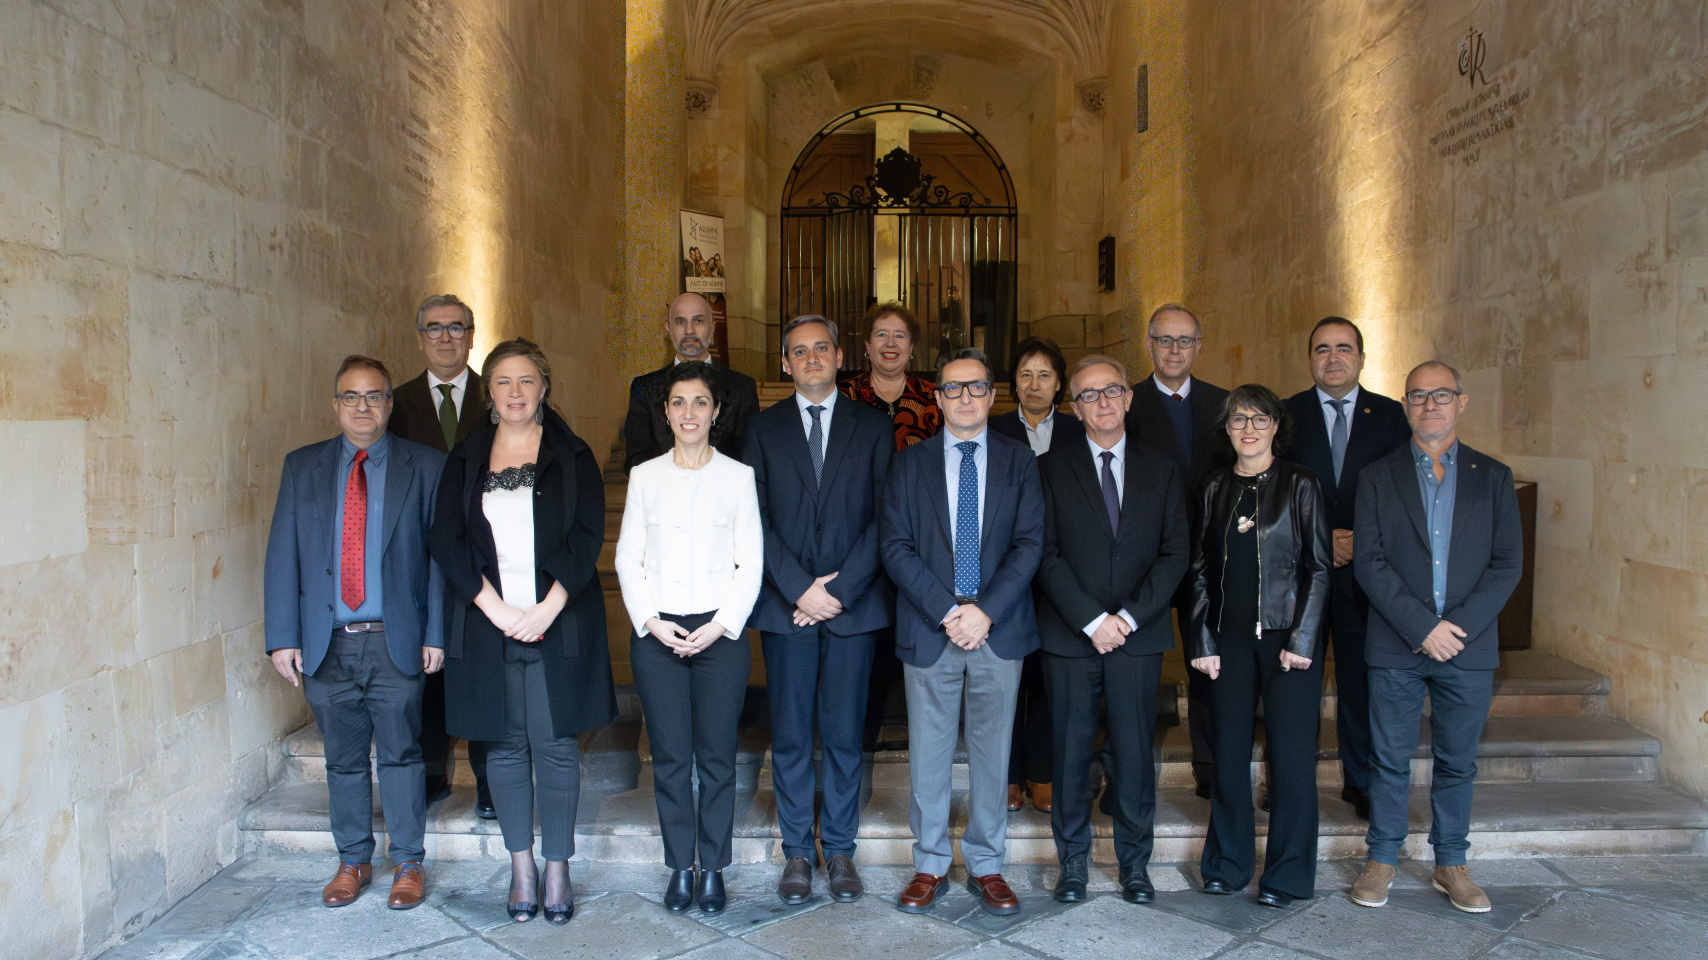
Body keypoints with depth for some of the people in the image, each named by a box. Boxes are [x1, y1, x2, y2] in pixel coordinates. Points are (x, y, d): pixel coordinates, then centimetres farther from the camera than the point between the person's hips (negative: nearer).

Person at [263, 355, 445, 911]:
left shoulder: (425, 467, 0)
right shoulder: (302, 467, 7)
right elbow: (282, 556, 4)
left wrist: (435, 634, -7)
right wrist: (282, 636, -2)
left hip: (396, 641, -2)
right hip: (327, 643, 2)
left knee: (400, 755, 5)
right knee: (343, 759, 13)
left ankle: (408, 864, 21)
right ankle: (353, 861, 30)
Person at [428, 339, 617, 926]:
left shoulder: (572, 456, 4)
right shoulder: (465, 460, 9)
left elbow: (588, 535, -4)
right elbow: (447, 541, 1)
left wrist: (548, 608, -13)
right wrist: (496, 608, -10)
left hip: (559, 623, -2)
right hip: (489, 625, 2)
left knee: (555, 745, 1)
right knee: (505, 746, 8)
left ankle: (558, 868, 14)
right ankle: (521, 867, 21)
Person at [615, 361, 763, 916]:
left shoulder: (738, 476, 4)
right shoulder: (644, 476, 9)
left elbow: (751, 563, 2)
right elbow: (628, 559, 7)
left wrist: (720, 625, -9)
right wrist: (651, 622, -6)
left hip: (720, 633, -1)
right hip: (656, 634, 1)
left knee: (716, 756, 3)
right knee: (669, 757, 4)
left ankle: (712, 869, 17)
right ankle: (679, 867, 18)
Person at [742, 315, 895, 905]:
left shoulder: (872, 427, 6)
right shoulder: (763, 430, 7)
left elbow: (883, 518, 0)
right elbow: (756, 520, 1)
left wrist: (840, 590, -9)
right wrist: (800, 588, -9)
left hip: (853, 605, 0)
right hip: (785, 606, 1)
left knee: (844, 735, 6)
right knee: (790, 737, 7)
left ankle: (840, 851, 20)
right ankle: (797, 852, 20)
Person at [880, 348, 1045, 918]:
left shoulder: (1019, 461, 6)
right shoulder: (910, 463, 5)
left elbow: (1030, 543, -2)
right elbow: (895, 546, -2)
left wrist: (986, 611, -13)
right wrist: (947, 611, -13)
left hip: (999, 631, 1)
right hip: (928, 631, 0)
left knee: (992, 753, 9)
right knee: (928, 754, 8)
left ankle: (986, 866, 23)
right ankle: (929, 866, 22)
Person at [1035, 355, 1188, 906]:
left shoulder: (1161, 471, 9)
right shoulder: (1051, 468, 3)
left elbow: (1176, 552, 3)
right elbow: (1046, 554, -4)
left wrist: (1130, 617, -9)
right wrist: (1092, 620, -12)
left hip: (1139, 634, 1)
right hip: (1070, 634, -1)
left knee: (1135, 752, 6)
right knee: (1071, 752, 5)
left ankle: (1135, 863, 21)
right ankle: (1073, 861, 20)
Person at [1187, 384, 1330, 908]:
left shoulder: (1300, 485, -1)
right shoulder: (1215, 487, 8)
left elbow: (1319, 567, -3)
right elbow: (1201, 567, 8)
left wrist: (1302, 640, -10)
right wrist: (1203, 641, 2)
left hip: (1287, 635, -3)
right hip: (1230, 637, 3)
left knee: (1290, 753, 1)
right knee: (1229, 751, 7)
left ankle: (1288, 874, 15)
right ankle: (1228, 862, 22)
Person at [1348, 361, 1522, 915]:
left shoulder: (1492, 477, 7)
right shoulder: (1377, 477, 3)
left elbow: (1507, 563, 1)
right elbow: (1369, 563, -4)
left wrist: (1457, 626, -11)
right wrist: (1423, 627, -13)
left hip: (1469, 646, 1)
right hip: (1395, 646, -1)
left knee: (1457, 762, 11)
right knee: (1390, 759, 6)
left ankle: (1451, 864, 25)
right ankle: (1382, 860, 20)